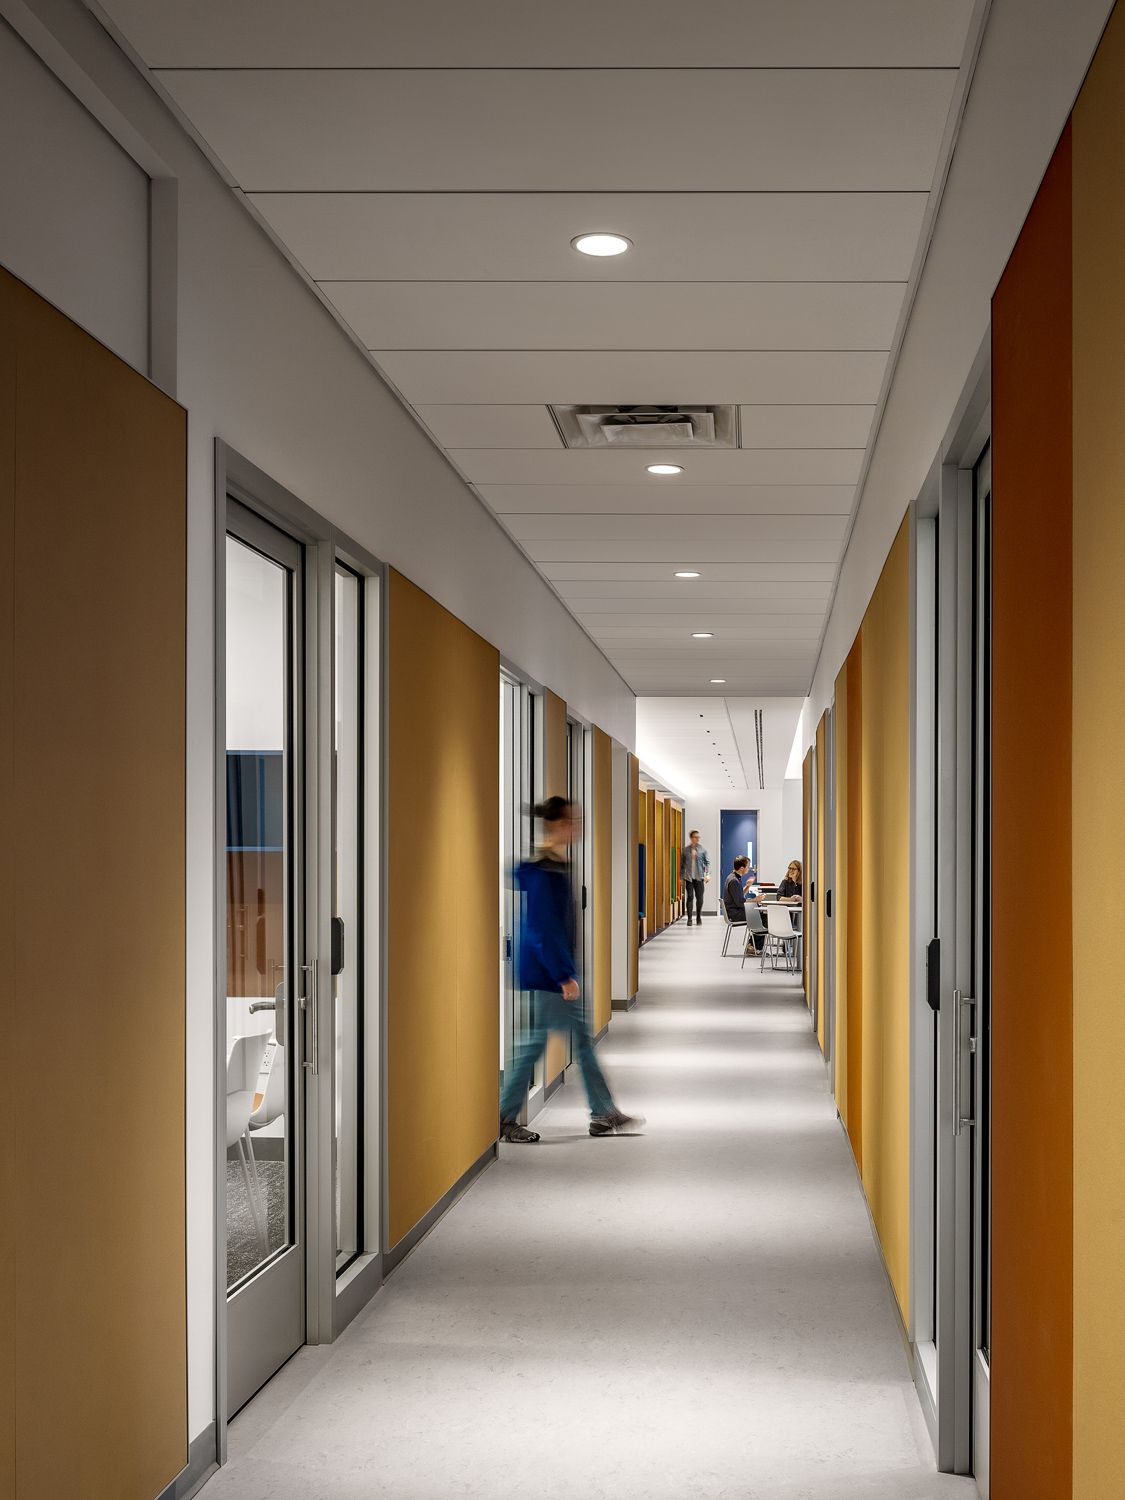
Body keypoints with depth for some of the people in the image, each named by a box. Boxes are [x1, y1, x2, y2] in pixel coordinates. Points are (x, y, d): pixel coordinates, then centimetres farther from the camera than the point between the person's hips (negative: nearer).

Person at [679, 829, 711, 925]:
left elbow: (708, 862, 3)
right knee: (689, 897, -3)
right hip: (689, 877, 0)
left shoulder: (702, 849, 4)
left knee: (699, 898, 0)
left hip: (699, 877, 0)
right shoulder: (685, 850, 5)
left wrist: (708, 874, -9)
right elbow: (682, 864, 10)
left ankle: (699, 918, 13)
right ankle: (689, 918, 1)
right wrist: (681, 877, 6)